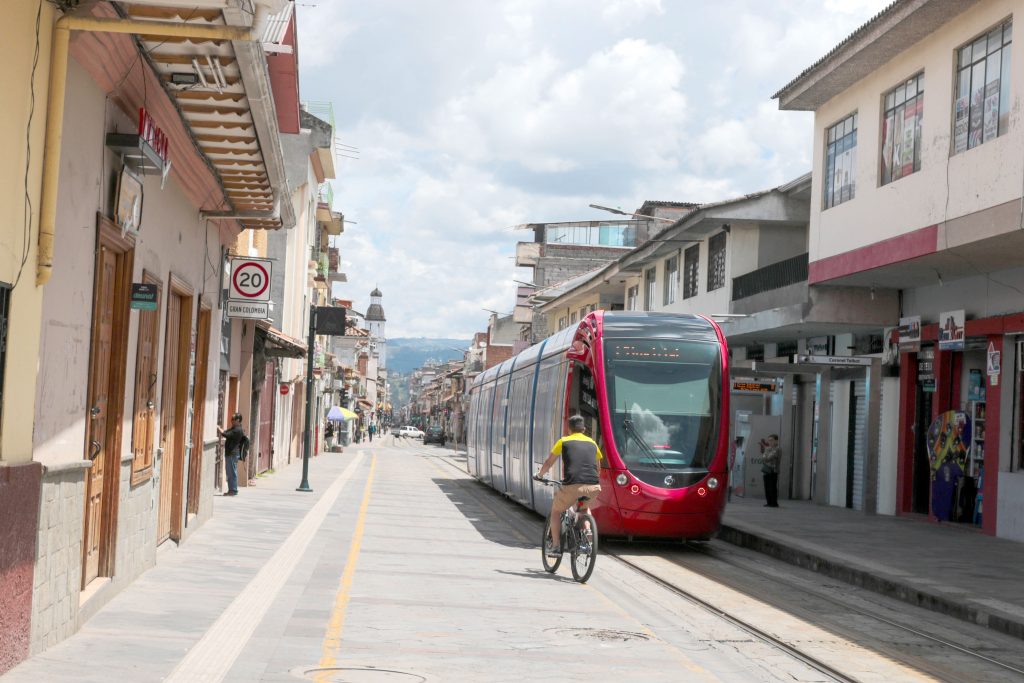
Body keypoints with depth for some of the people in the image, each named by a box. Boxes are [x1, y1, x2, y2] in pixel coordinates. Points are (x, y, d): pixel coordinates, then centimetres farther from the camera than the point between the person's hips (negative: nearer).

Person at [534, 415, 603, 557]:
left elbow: (549, 463, 19)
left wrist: (539, 475, 38)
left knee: (556, 511, 22)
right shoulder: (592, 443, 21)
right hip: (593, 487, 3)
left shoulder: (564, 441, 12)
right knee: (585, 508, 36)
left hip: (572, 486, -3)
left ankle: (556, 546, 17)